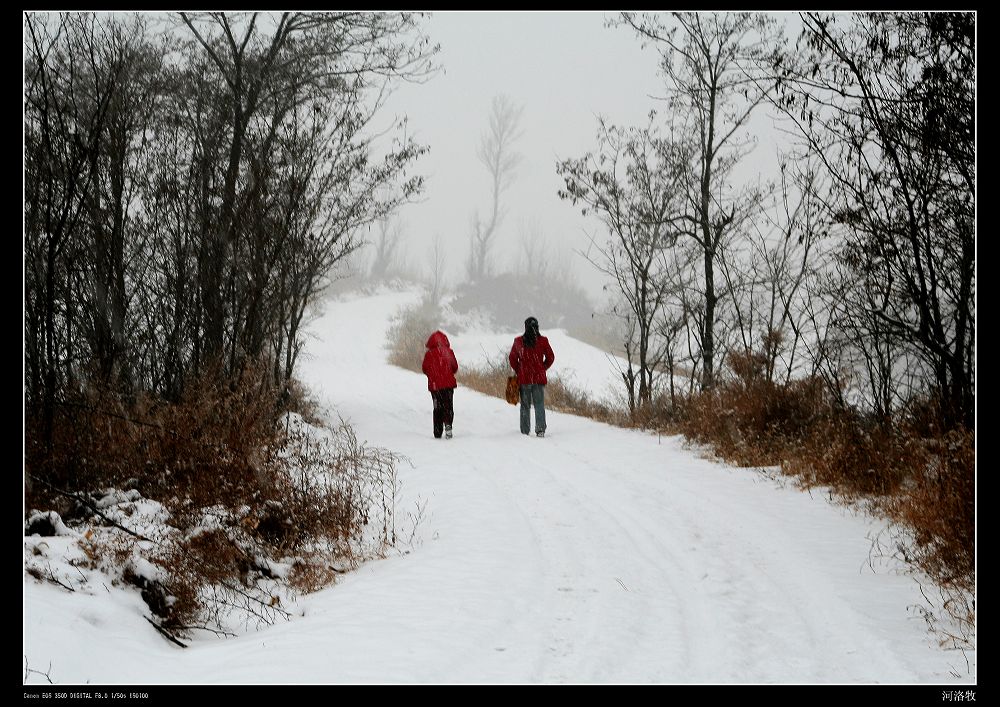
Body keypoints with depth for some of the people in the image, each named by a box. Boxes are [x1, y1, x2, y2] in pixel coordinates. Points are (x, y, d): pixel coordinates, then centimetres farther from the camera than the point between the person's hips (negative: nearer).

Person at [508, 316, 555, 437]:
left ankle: (525, 431, 9)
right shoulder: (543, 341, -5)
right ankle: (540, 428, -11)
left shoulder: (518, 341, -3)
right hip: (539, 378, 0)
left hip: (523, 378, 0)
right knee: (539, 404, 3)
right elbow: (550, 357, 3)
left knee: (525, 405, 9)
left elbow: (512, 358, 5)